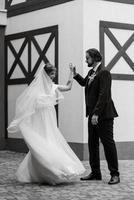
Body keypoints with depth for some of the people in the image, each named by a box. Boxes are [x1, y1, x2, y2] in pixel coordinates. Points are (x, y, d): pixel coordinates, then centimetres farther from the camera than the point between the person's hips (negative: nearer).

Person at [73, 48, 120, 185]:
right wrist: (75, 74, 16)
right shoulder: (91, 72, 12)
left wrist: (96, 113, -24)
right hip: (93, 114, 9)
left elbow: (103, 95, -21)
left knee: (108, 143, -4)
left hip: (104, 115, -9)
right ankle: (95, 173, 20)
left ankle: (114, 174, 3)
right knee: (92, 144, 11)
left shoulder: (104, 72, -15)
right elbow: (84, 83, 33)